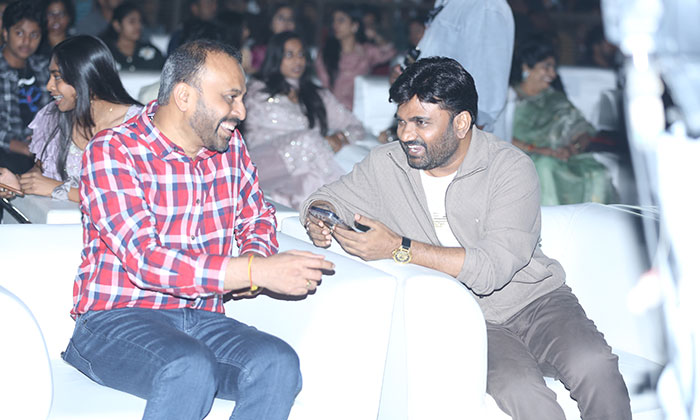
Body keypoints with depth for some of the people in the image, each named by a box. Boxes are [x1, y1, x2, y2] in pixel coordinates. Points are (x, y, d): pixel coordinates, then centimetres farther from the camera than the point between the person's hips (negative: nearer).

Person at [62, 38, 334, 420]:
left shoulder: (230, 147, 9)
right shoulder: (111, 152, -10)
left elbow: (258, 219, 24)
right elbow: (145, 260, -21)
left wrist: (255, 256, -3)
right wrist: (258, 272, -26)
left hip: (201, 318, 5)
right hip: (115, 318, -5)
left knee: (278, 363, -25)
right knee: (191, 369, -36)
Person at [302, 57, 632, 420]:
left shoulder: (511, 168, -10)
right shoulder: (386, 165, 1)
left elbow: (493, 269, -21)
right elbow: (328, 197, 15)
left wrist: (400, 249, -27)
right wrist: (320, 219, -11)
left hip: (533, 298, 0)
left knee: (592, 365, -30)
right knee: (519, 389, -31)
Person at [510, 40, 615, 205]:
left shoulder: (556, 99, 25)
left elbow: (584, 129, 17)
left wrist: (575, 147, -7)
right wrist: (537, 150, -19)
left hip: (560, 161, 4)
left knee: (598, 173, -25)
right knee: (545, 165, -38)